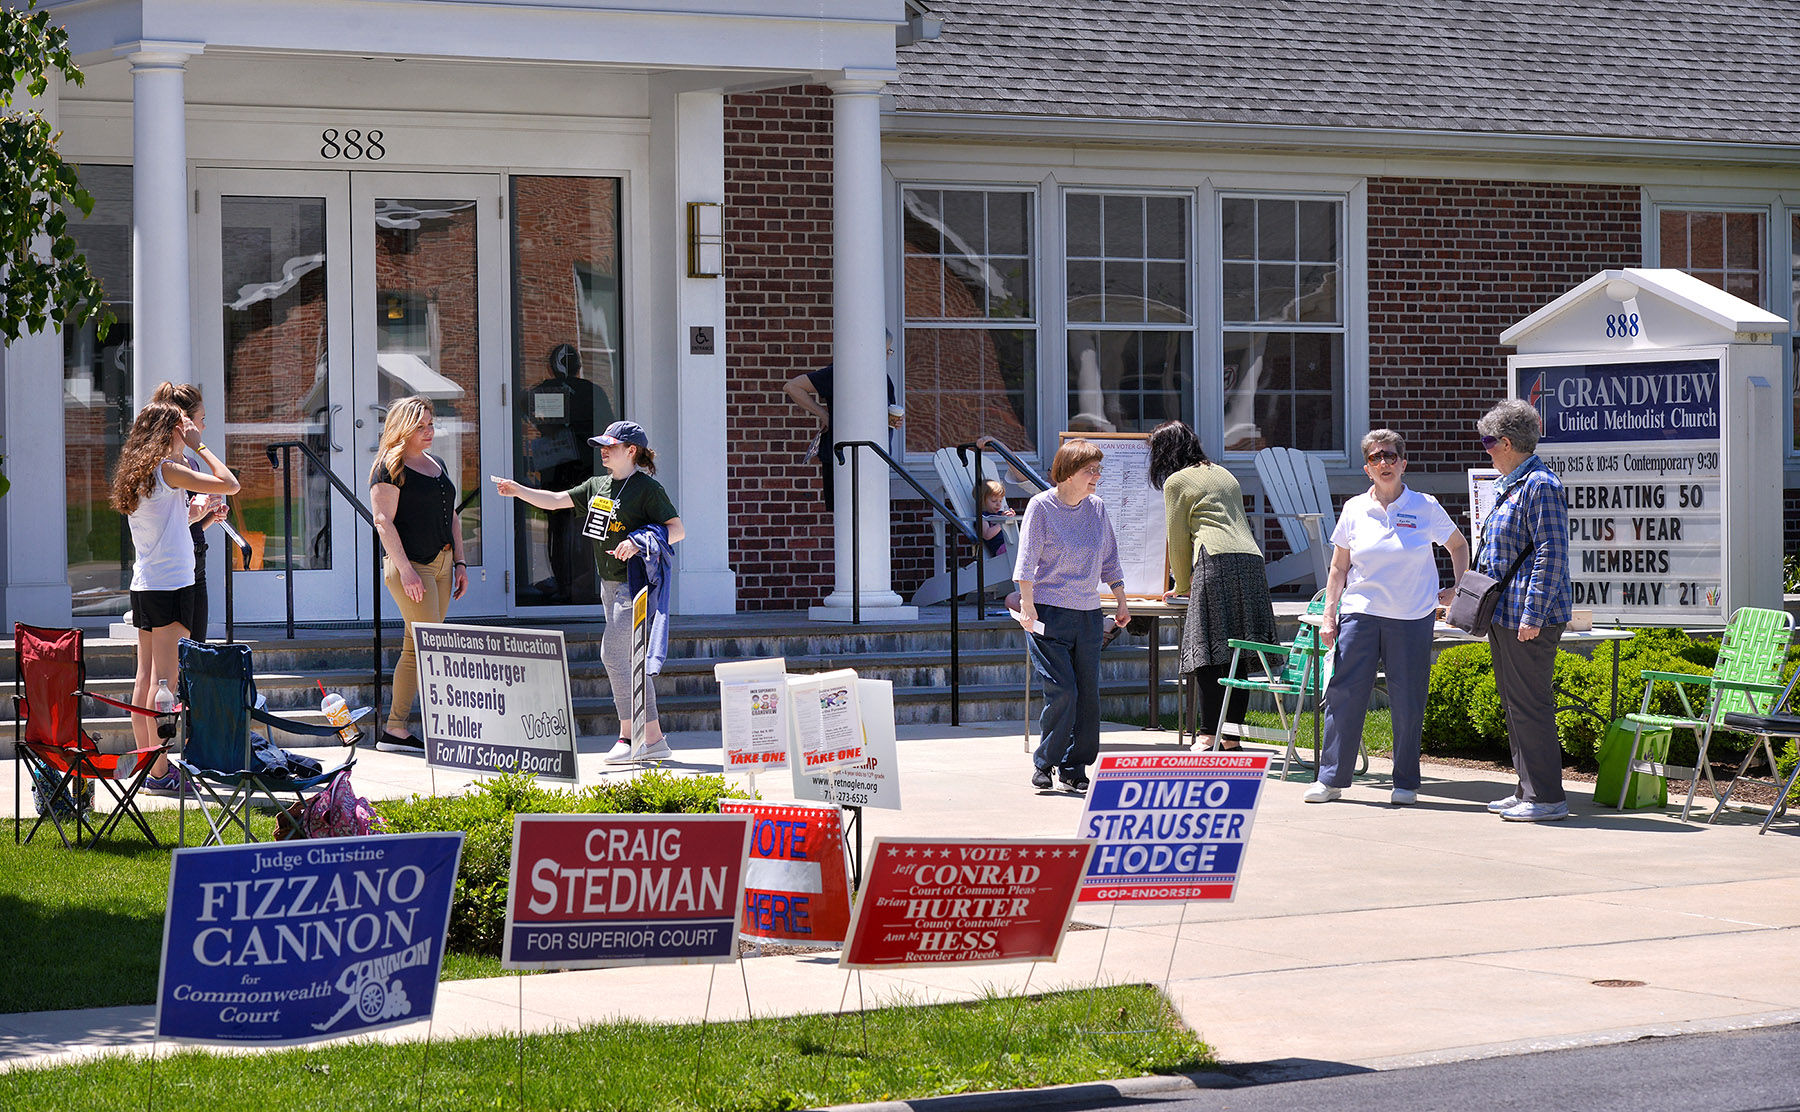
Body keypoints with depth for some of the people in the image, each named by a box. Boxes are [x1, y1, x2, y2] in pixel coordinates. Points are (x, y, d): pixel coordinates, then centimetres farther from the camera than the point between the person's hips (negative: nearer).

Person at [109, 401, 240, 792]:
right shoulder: (167, 469, -12)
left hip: (143, 584, 9)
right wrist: (198, 445, -6)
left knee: (146, 676, 10)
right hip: (170, 584, -9)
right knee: (165, 678, -7)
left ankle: (147, 763, 13)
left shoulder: (135, 473, 13)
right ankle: (159, 771, -7)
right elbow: (230, 484, -15)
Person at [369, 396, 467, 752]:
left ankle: (394, 728, 7)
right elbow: (383, 520, -13)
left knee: (417, 647, 5)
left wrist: (459, 563, 15)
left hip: (441, 563, 8)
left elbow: (452, 516, 23)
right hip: (410, 564, -8)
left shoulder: (437, 465, 19)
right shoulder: (390, 466, -6)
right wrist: (405, 569, -20)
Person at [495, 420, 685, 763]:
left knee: (613, 653, -14)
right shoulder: (597, 486, 14)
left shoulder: (647, 488, -9)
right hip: (610, 583, 9)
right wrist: (517, 490, 5)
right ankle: (653, 739, 12)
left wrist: (638, 542, -23)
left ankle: (628, 736, -8)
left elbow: (678, 529, -11)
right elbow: (555, 501, 17)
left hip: (635, 581, -9)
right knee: (630, 659, 8)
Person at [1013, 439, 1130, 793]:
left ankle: (1074, 767, 11)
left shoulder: (1097, 508, 10)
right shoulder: (1041, 506, -5)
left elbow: (1109, 559, 19)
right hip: (1049, 611, -5)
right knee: (1062, 690, -12)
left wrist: (1121, 601, 17)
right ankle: (1044, 763, 2)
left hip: (1087, 612, 5)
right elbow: (1027, 560, -7)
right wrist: (1027, 604, -14)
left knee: (1088, 693, 1)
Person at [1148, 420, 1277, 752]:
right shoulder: (1223, 474, 27)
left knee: (1206, 650, -7)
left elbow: (1178, 541, 8)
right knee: (1237, 654, 5)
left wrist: (1183, 586, 21)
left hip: (1216, 562, -7)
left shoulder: (1176, 482, 8)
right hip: (1251, 559, 7)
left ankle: (1208, 734, -14)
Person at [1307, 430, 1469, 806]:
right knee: (1344, 694, -2)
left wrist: (1458, 588, 10)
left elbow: (1458, 545, 18)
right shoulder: (1355, 510, 6)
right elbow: (1338, 568, 11)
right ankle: (1331, 778, 7)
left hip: (1412, 619, -1)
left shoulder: (1425, 508, 2)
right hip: (1360, 615, 1)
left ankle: (1405, 783, 12)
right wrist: (1329, 614, 5)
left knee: (1408, 703, 1)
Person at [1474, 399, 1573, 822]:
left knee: (1530, 705, -8)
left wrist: (1533, 615, -23)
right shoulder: (1506, 486, 17)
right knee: (1513, 703, 14)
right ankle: (1527, 791, 21)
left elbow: (1551, 554, -19)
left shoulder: (1541, 486, -14)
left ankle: (1546, 798, -4)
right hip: (1504, 613, 11)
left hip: (1530, 618, -11)